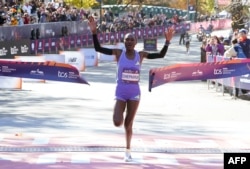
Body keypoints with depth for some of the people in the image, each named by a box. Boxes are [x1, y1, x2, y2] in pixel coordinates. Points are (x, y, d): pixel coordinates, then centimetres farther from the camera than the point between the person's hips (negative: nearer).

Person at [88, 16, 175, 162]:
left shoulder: (141, 55, -1)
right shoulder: (118, 53, -5)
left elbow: (161, 55, 0)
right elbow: (98, 48, -11)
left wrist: (167, 42, -14)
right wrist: (94, 32, -23)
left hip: (135, 92, 1)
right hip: (121, 92, -1)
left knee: (129, 124, 8)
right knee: (117, 123, -12)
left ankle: (128, 151, 25)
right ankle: (120, 114, 27)